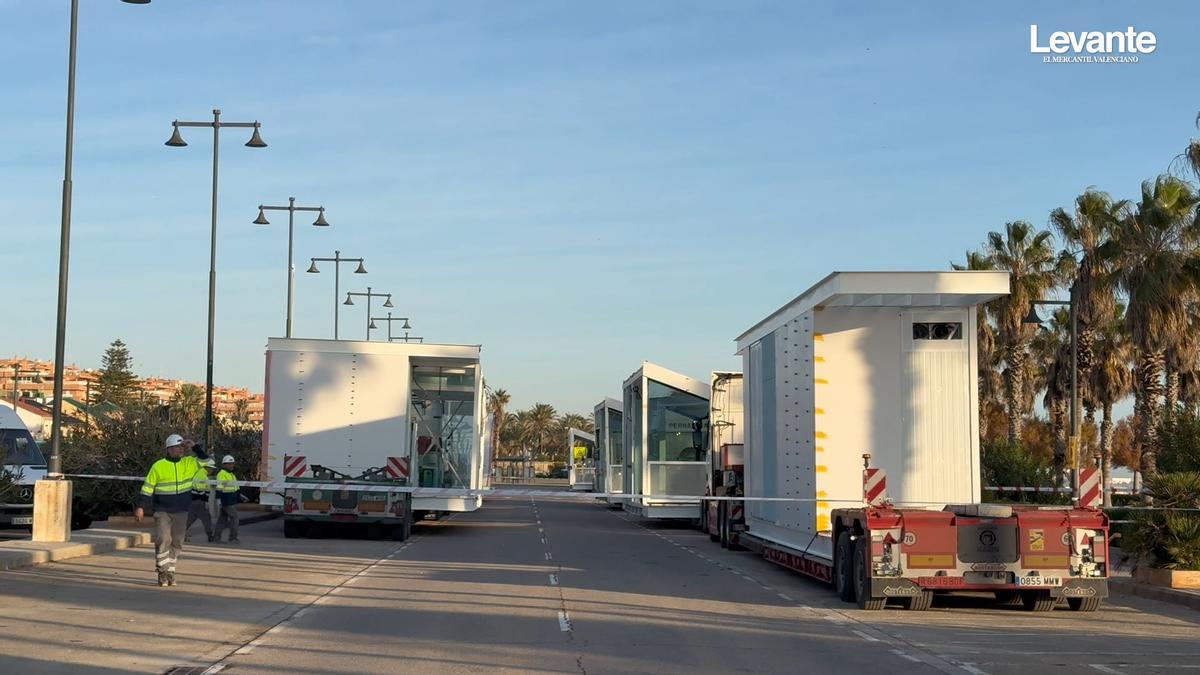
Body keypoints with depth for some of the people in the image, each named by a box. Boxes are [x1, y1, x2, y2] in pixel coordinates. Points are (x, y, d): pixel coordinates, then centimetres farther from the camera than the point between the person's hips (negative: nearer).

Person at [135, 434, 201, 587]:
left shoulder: (189, 463, 5)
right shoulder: (158, 466, -5)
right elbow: (147, 488, -3)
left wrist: (195, 447, -7)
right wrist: (141, 507, -8)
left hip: (181, 511, 4)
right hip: (162, 511, -4)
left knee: (177, 543, 7)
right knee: (163, 539, -14)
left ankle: (170, 572, 17)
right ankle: (162, 572, -5)